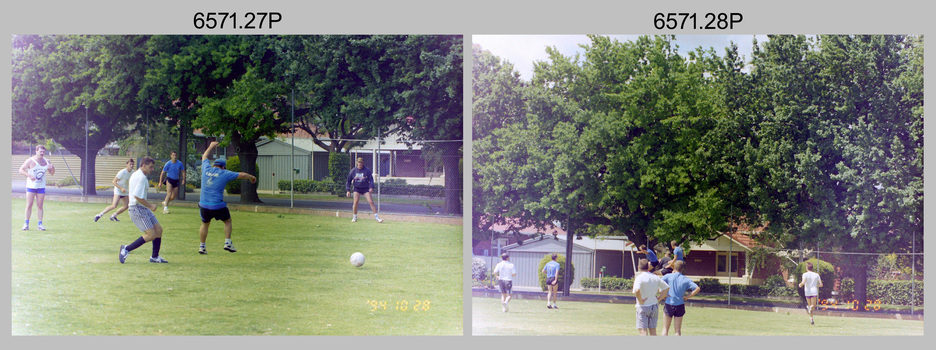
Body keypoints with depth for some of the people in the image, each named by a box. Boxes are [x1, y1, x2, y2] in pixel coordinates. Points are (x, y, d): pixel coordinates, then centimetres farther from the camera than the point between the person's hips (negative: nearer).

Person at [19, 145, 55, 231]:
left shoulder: (46, 161, 6)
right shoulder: (30, 161, -6)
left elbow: (52, 173, 13)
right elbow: (21, 170, -8)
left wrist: (52, 168, -11)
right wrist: (29, 175, -24)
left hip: (41, 187, 3)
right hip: (31, 186, -3)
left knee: (40, 206, 2)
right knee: (29, 205, -4)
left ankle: (40, 224, 6)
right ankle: (26, 223, 4)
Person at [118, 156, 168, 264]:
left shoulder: (135, 175, 17)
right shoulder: (141, 178, -17)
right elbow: (137, 196, -24)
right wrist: (150, 206, -15)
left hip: (142, 208, 11)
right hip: (137, 209, -11)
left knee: (158, 229, 8)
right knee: (151, 234, -14)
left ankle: (155, 257, 16)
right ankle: (126, 249, -5)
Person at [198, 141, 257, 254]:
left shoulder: (206, 169, 6)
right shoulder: (225, 174, -1)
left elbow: (205, 156, 27)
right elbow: (241, 175, 7)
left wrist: (211, 147, 43)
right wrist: (251, 177, 26)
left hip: (204, 205, 3)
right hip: (218, 206, -3)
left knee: (205, 224, 21)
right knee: (227, 222, 17)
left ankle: (202, 246, 18)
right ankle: (227, 242, 7)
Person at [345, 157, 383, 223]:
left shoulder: (367, 170, -2)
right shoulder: (353, 170, 2)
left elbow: (371, 179, -1)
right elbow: (348, 180, 8)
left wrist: (371, 187, -18)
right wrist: (348, 190, 2)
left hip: (365, 189, -1)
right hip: (357, 188, 1)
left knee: (371, 201, -10)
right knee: (356, 202, -16)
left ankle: (377, 217, -5)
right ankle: (354, 217, 1)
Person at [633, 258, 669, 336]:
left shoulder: (639, 277, -14)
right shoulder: (655, 277, 6)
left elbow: (637, 290, -31)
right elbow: (666, 287, 14)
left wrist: (640, 301, -17)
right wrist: (658, 299, 11)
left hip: (643, 306, -6)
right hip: (654, 307, 6)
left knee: (643, 331, -6)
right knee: (653, 331, 13)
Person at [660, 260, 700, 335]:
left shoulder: (668, 276, -4)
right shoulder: (686, 279, 1)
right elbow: (697, 288, -7)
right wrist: (687, 297, -1)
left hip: (669, 305, -1)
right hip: (680, 305, 1)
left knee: (665, 329, 8)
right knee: (678, 330, 7)